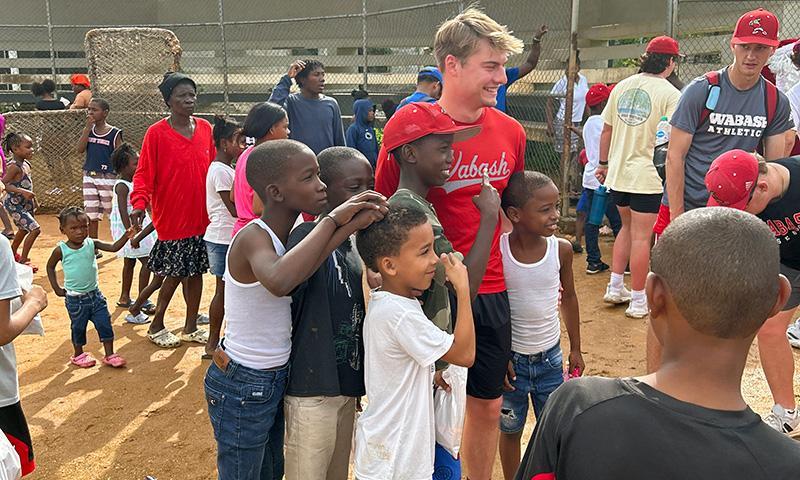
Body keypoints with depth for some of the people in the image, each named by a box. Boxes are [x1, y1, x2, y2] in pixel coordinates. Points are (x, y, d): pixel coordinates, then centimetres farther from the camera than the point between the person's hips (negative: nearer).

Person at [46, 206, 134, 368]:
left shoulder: (91, 244, -6)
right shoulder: (61, 250, -10)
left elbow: (113, 247, -16)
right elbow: (50, 266, 6)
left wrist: (126, 237, -33)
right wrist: (56, 288, 3)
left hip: (95, 294, 2)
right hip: (75, 299, -2)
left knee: (105, 323, 4)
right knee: (78, 328, 12)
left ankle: (109, 355, 15)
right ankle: (78, 355, 33)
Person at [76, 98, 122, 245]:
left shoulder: (114, 133, -5)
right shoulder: (87, 130, 8)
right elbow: (80, 149, -7)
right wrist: (88, 127, -10)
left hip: (107, 178, -4)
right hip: (89, 177, 5)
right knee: (91, 216, 8)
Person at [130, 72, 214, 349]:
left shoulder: (205, 129, 5)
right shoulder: (156, 133, -9)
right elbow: (143, 173, -11)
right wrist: (139, 203, -26)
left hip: (202, 216, 5)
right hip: (171, 217, -4)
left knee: (196, 271, 12)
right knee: (176, 272, 2)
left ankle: (191, 327, 25)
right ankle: (156, 326, 23)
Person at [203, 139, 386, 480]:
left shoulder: (293, 234, 0)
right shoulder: (252, 237, -26)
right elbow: (279, 282, -47)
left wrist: (351, 225, -24)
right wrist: (333, 220, -39)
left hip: (276, 379, 8)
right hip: (242, 388, -8)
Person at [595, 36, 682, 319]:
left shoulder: (621, 87, 7)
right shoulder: (670, 94, -9)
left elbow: (606, 130, 11)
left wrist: (603, 163, 20)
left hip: (617, 173, 6)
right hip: (647, 176, -6)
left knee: (627, 227, 22)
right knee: (641, 236, 2)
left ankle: (615, 288, 24)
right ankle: (638, 301, 11)